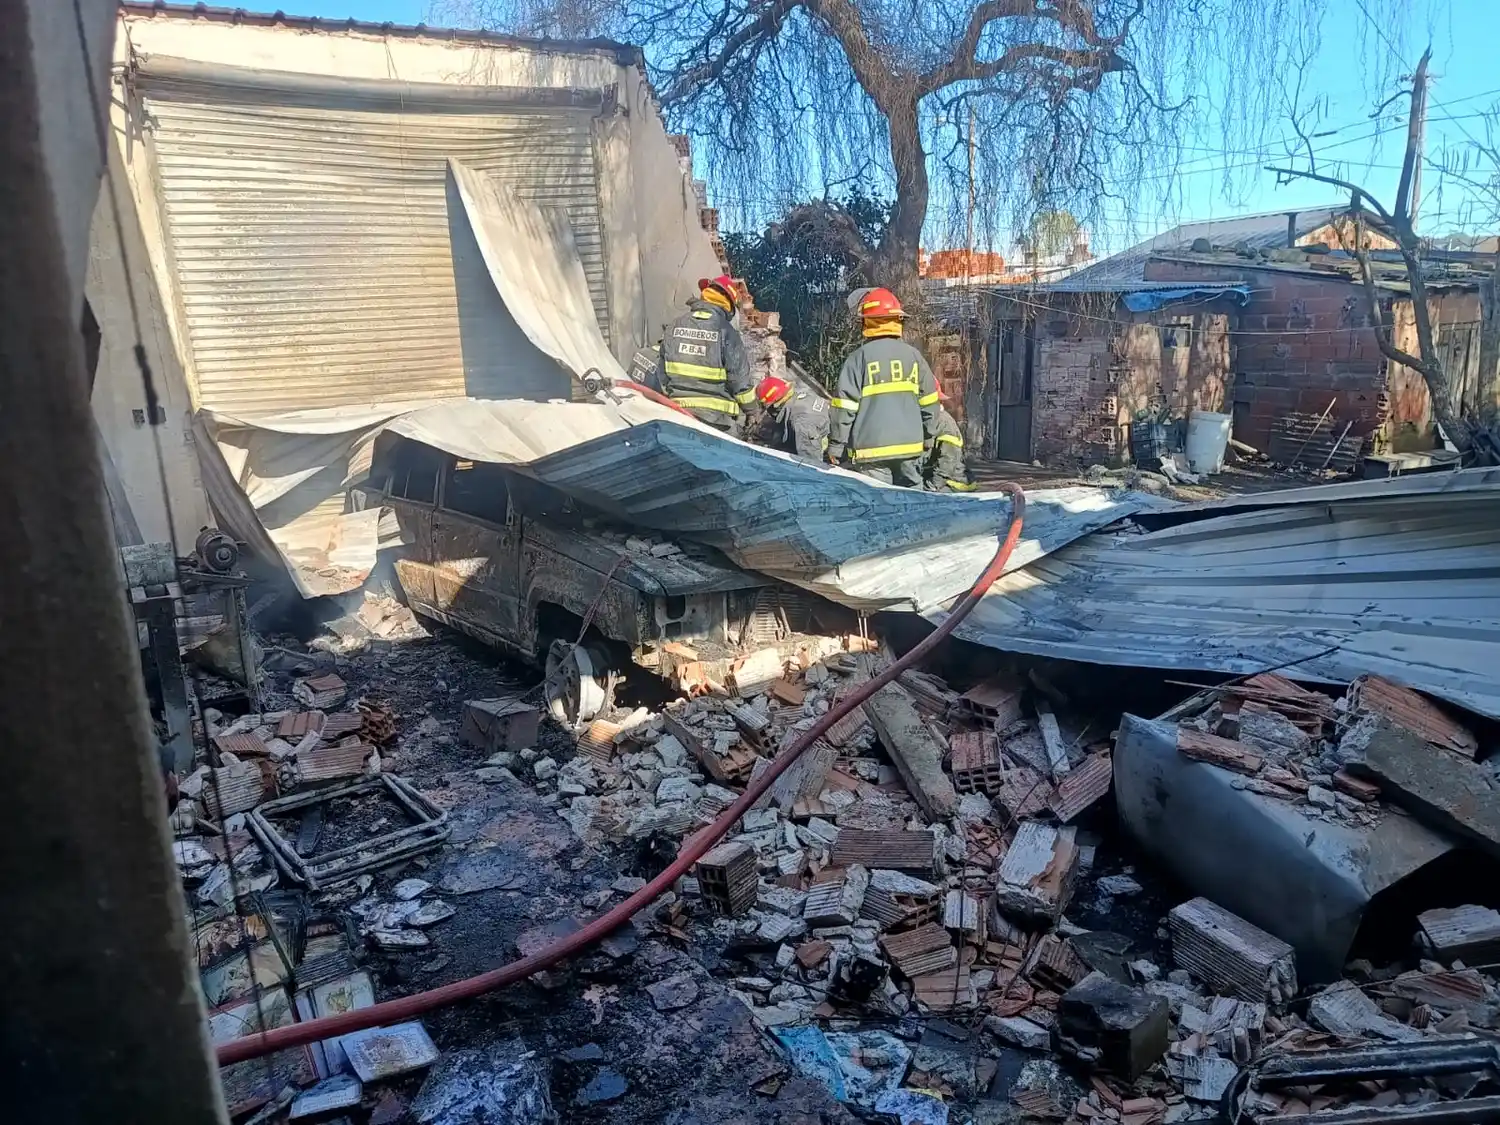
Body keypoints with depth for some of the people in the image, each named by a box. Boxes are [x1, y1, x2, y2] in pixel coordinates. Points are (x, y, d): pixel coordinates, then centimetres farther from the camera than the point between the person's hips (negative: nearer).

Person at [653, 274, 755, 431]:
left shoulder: (674, 326, 1)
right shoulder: (726, 331, -13)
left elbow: (662, 374, 6)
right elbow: (740, 379, -10)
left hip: (679, 412, 4)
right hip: (716, 417, -4)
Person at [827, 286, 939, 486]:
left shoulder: (858, 358, -6)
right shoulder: (913, 355, 6)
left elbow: (845, 406, -7)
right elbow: (929, 402, 11)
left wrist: (836, 446, 1)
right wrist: (929, 437, 23)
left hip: (872, 449, -4)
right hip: (911, 446, 4)